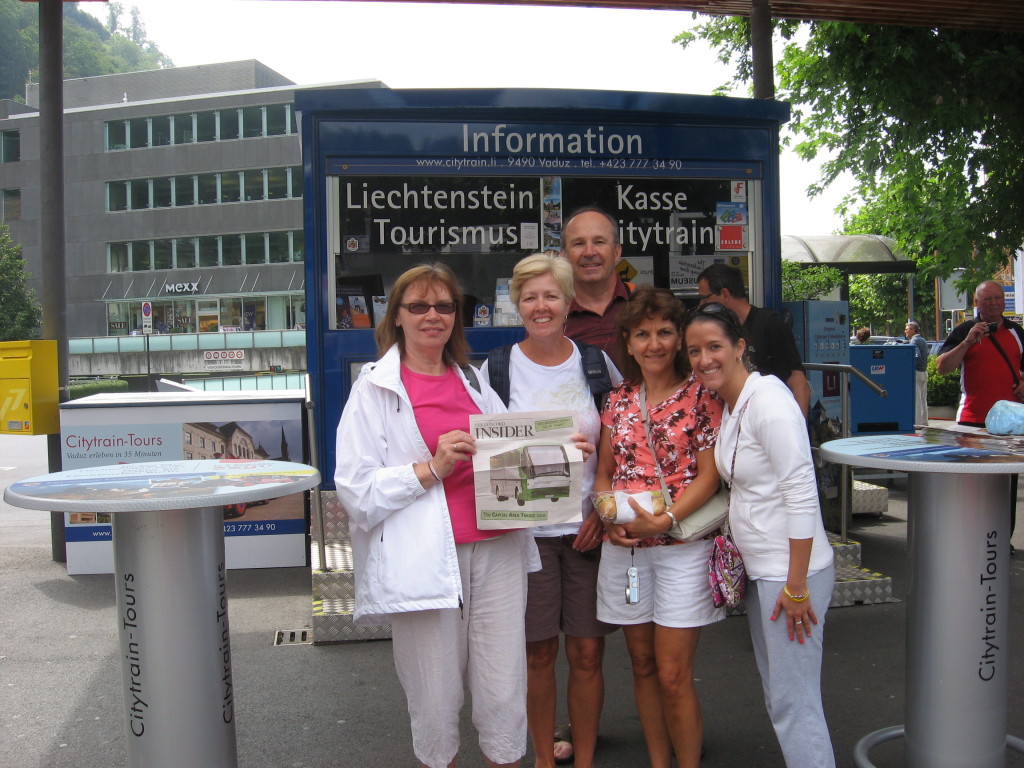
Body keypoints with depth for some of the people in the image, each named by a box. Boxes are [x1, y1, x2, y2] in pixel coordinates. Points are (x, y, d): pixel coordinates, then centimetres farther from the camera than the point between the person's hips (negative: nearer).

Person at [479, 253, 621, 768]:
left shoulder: (597, 363, 1)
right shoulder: (496, 369, -3)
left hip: (588, 527, 1)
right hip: (526, 529, -1)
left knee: (586, 652, 7)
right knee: (538, 654, 8)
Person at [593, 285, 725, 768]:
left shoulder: (700, 395, -4)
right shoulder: (618, 401, 9)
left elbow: (709, 475, -8)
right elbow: (603, 472, 12)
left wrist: (665, 520, -19)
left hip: (681, 545, -4)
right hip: (624, 547, 4)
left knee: (673, 675, -2)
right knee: (642, 666, 14)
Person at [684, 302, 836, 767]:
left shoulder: (767, 401, -18)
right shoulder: (728, 402, 9)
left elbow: (802, 495, -21)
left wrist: (796, 587, -20)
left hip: (791, 572, -10)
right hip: (760, 569, 10)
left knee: (795, 705, -1)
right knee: (777, 697, 19)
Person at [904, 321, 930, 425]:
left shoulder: (914, 340, -12)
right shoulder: (923, 340, 16)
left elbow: (916, 356, -23)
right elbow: (926, 355, 17)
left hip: (916, 372, -9)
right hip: (924, 372, 9)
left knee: (915, 399, -6)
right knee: (923, 400, 13)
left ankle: (917, 422, -5)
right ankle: (924, 422, 17)